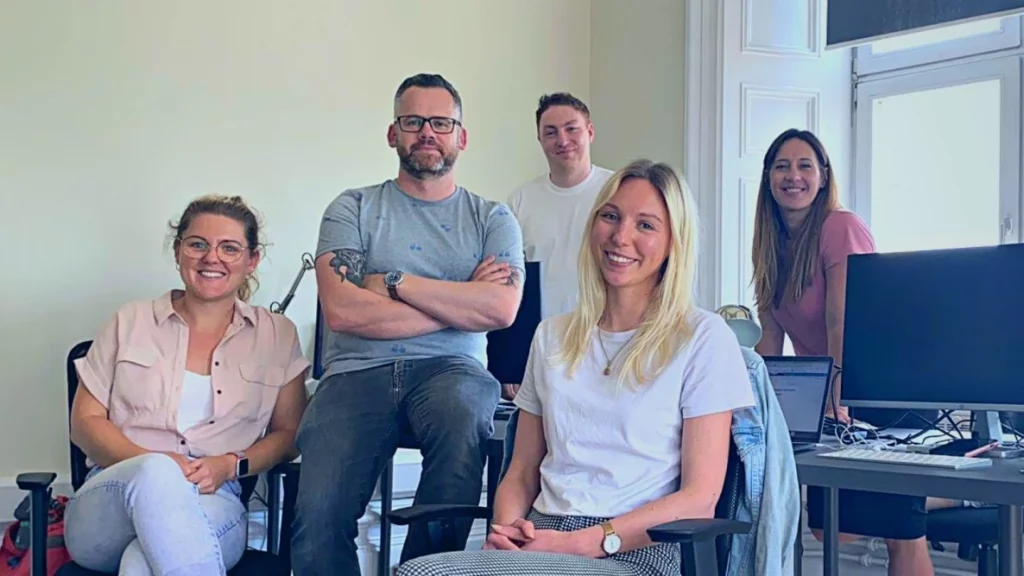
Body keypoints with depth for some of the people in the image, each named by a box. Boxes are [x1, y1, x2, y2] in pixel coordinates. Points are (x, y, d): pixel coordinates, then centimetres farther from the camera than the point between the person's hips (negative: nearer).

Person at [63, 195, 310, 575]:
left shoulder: (277, 336, 14)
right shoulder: (131, 323, 13)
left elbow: (288, 433, 12)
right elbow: (85, 422, 9)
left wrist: (229, 465, -10)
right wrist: (152, 464, -12)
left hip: (214, 503, -2)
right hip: (111, 497, 2)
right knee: (156, 474, -37)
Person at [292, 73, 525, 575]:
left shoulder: (492, 219, 14)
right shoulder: (353, 209, 12)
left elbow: (501, 309, -6)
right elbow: (341, 309, -6)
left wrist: (394, 282, -5)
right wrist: (460, 302, -3)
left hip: (452, 369, 1)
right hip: (359, 371, 0)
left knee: (461, 417, -37)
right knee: (318, 519, -26)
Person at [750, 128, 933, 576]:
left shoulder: (840, 227, -15)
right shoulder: (773, 244, 8)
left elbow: (843, 326, -23)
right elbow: (771, 337, 7)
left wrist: (836, 406, -28)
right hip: (826, 399, 8)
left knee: (899, 532, -9)